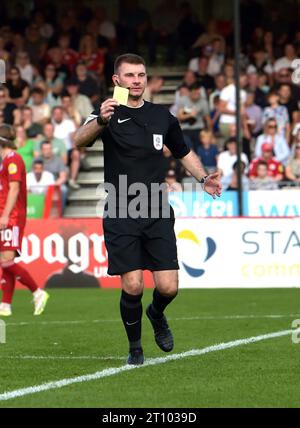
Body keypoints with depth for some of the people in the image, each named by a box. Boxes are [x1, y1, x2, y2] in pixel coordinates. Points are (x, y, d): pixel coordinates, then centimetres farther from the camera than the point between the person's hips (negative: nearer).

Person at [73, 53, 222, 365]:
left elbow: (184, 152, 26)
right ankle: (135, 347, 14)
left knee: (168, 287, -4)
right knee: (132, 286, -10)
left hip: (157, 216, 3)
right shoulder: (109, 114, -3)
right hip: (121, 217, -3)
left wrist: (203, 178, 7)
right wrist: (100, 121, -44)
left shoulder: (162, 116, 11)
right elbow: (79, 141, -23)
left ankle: (157, 315, 32)